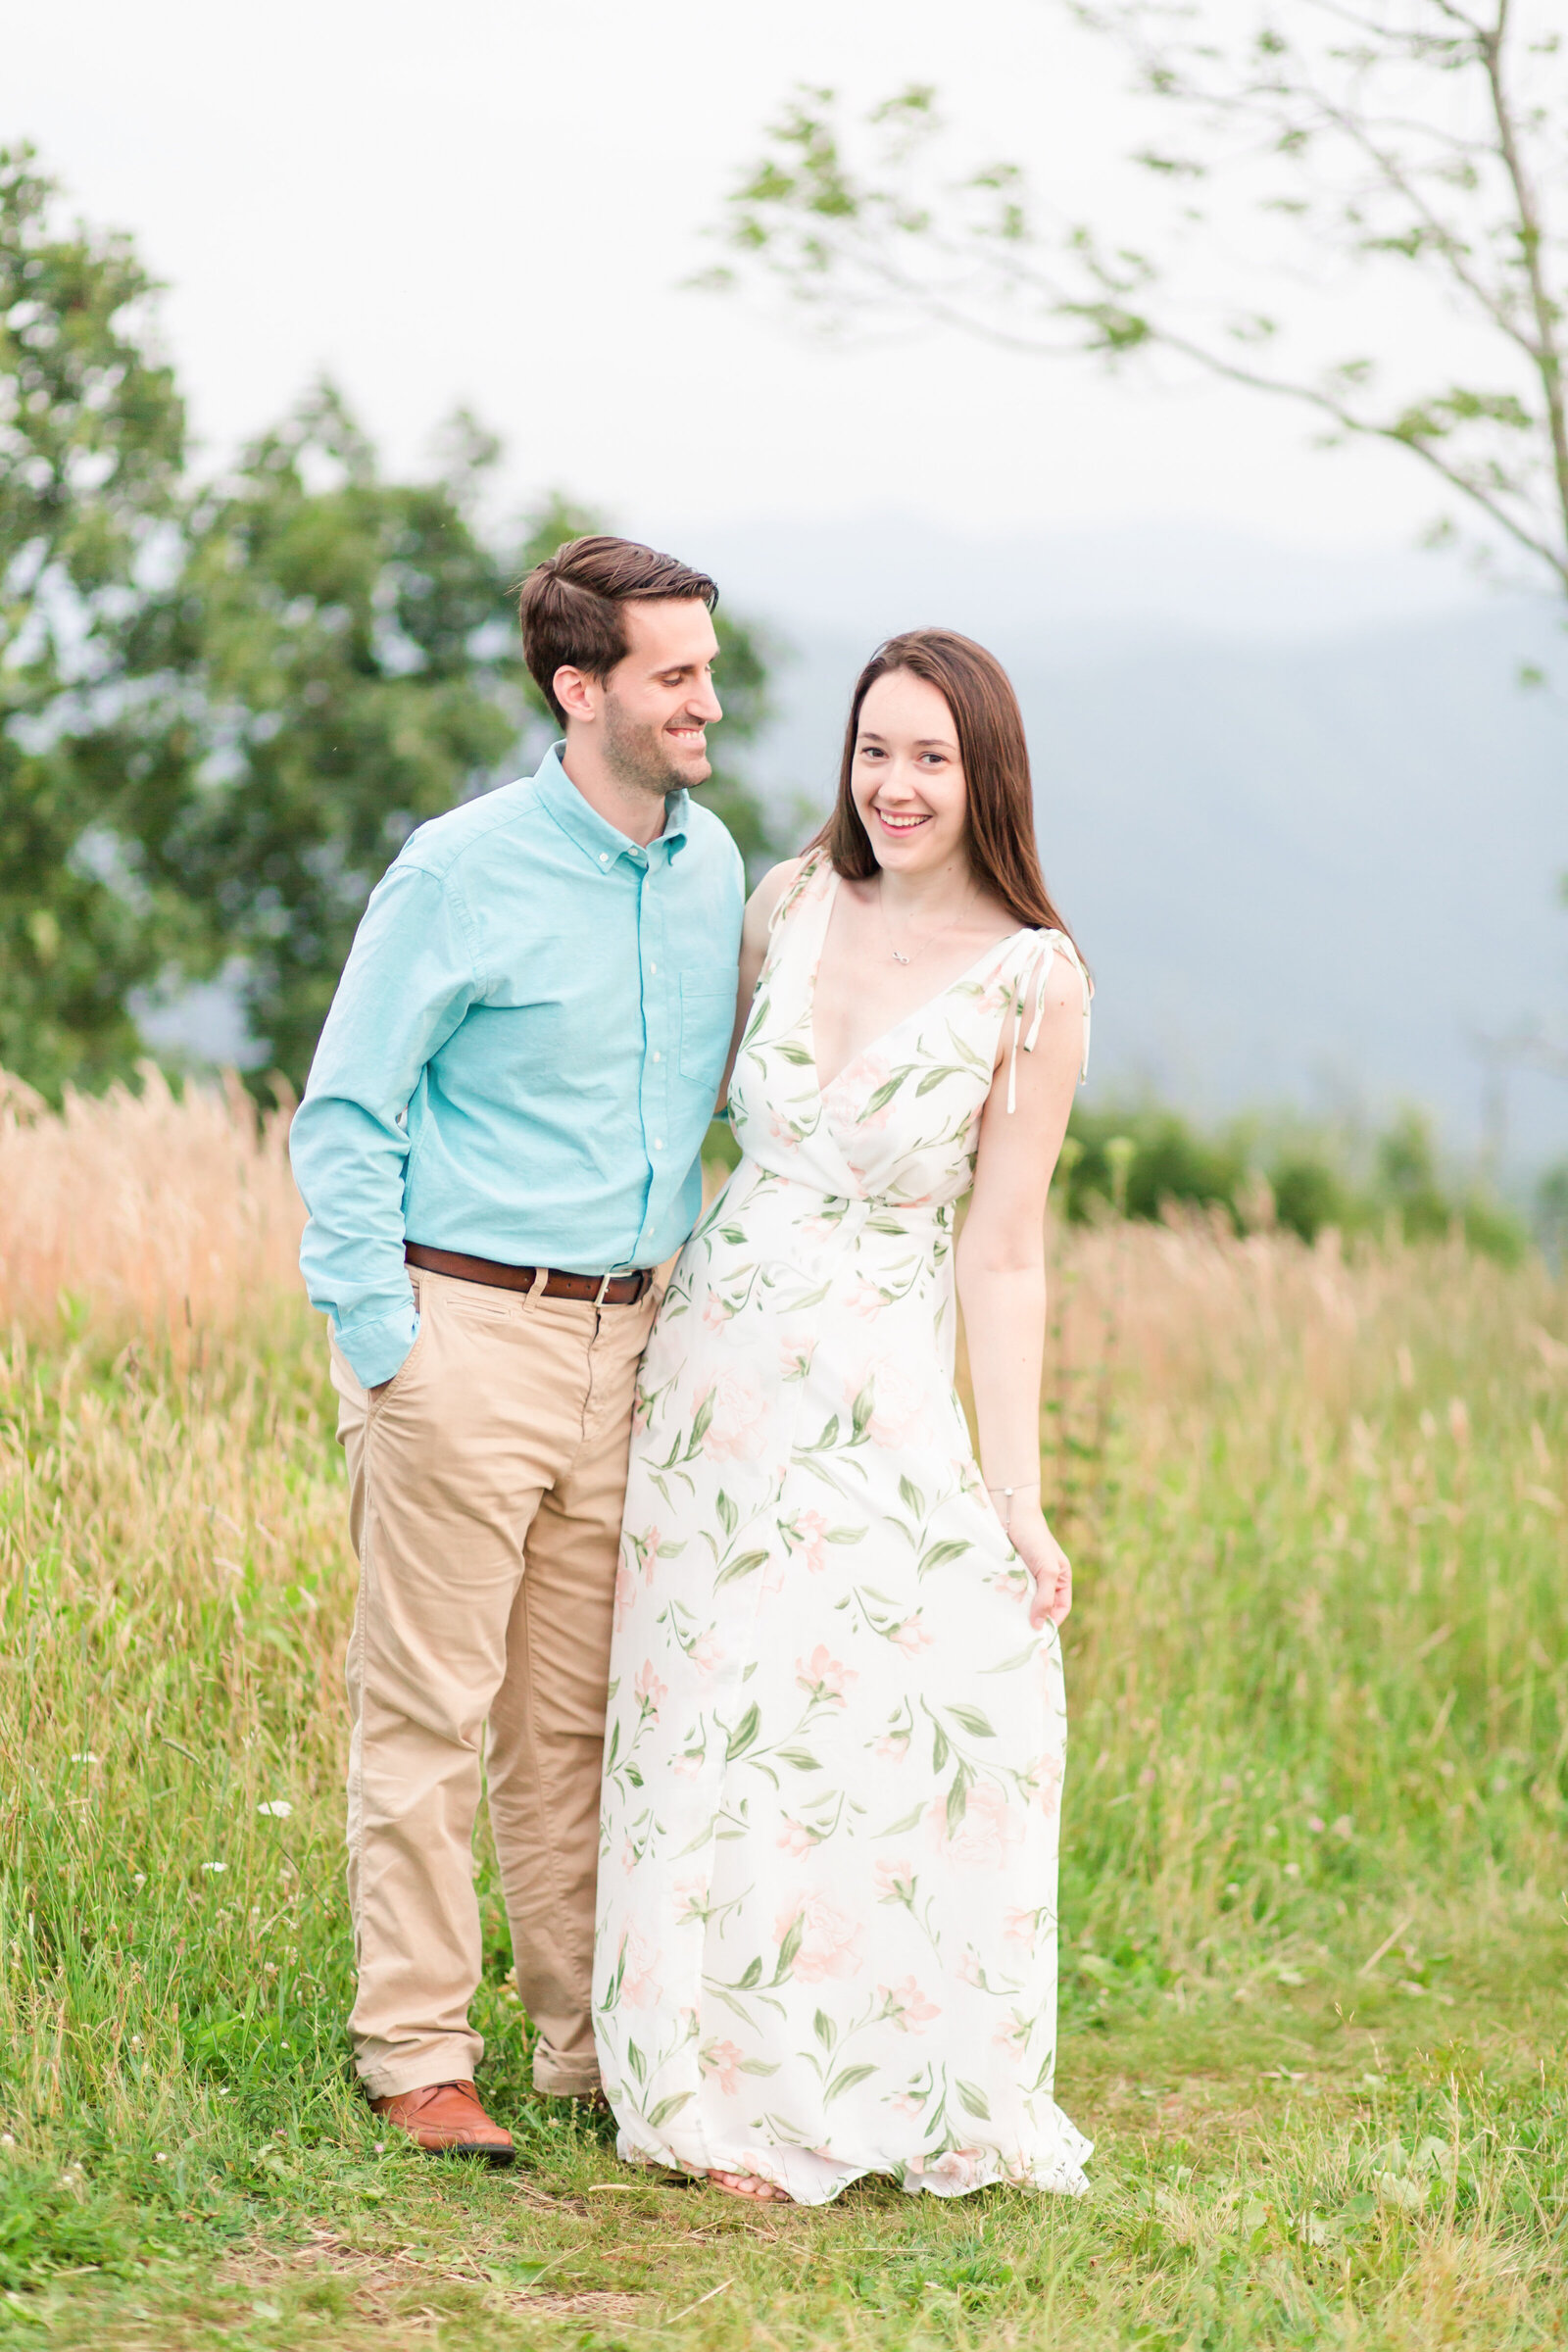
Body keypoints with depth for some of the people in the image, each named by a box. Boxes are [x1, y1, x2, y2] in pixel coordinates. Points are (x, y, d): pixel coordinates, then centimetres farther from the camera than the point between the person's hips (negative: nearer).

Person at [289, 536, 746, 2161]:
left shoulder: (713, 868, 9)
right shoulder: (462, 871, -9)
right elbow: (344, 1113, -6)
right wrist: (379, 1341, -11)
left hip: (621, 1339, 6)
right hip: (466, 1331, -6)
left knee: (576, 1719, 11)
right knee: (429, 1712, -1)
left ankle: (593, 2045, 18)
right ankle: (416, 2057, 7)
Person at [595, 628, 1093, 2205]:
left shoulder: (1032, 983, -7)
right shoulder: (789, 902, 2)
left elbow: (1001, 1253, -6)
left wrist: (1013, 1490, -10)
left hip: (879, 1388, -3)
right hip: (715, 1351, 3)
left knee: (948, 1697, -14)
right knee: (720, 1719, 1)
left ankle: (918, 2095, 4)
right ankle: (731, 2091, 13)